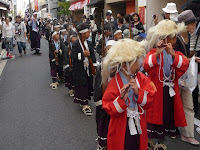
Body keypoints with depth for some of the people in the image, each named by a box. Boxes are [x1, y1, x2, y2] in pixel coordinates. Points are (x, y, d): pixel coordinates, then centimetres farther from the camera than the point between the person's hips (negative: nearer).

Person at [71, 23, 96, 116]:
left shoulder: (89, 43, 9)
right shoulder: (76, 44, -11)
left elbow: (92, 56, 13)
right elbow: (72, 56, -18)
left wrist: (93, 65, 3)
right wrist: (83, 54, -24)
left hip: (88, 69, 7)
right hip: (79, 70, -7)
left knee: (88, 86, 13)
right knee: (82, 87, -3)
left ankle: (84, 103, 29)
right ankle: (84, 106, 2)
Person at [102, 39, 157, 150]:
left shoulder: (141, 78, 0)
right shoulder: (114, 83, -16)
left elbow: (149, 100, -4)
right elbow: (110, 110, -16)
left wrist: (138, 92, -20)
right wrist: (122, 99, -32)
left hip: (139, 126, 5)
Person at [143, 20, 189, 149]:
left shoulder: (177, 54, 9)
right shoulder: (154, 52, -5)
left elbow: (184, 65, -13)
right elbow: (147, 66, -25)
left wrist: (172, 54, -28)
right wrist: (158, 53, -39)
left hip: (171, 92, 5)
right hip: (156, 92, -5)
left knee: (168, 116, 12)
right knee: (156, 116, -2)